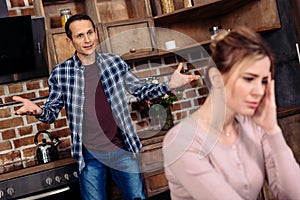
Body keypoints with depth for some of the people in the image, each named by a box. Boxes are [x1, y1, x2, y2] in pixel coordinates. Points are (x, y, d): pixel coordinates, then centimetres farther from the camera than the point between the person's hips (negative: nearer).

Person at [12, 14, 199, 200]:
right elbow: (52, 112, 2)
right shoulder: (60, 73, -6)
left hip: (122, 150, 2)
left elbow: (141, 90, 8)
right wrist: (38, 110, -22)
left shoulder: (115, 62, -2)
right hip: (89, 156, -1)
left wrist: (169, 85, -9)